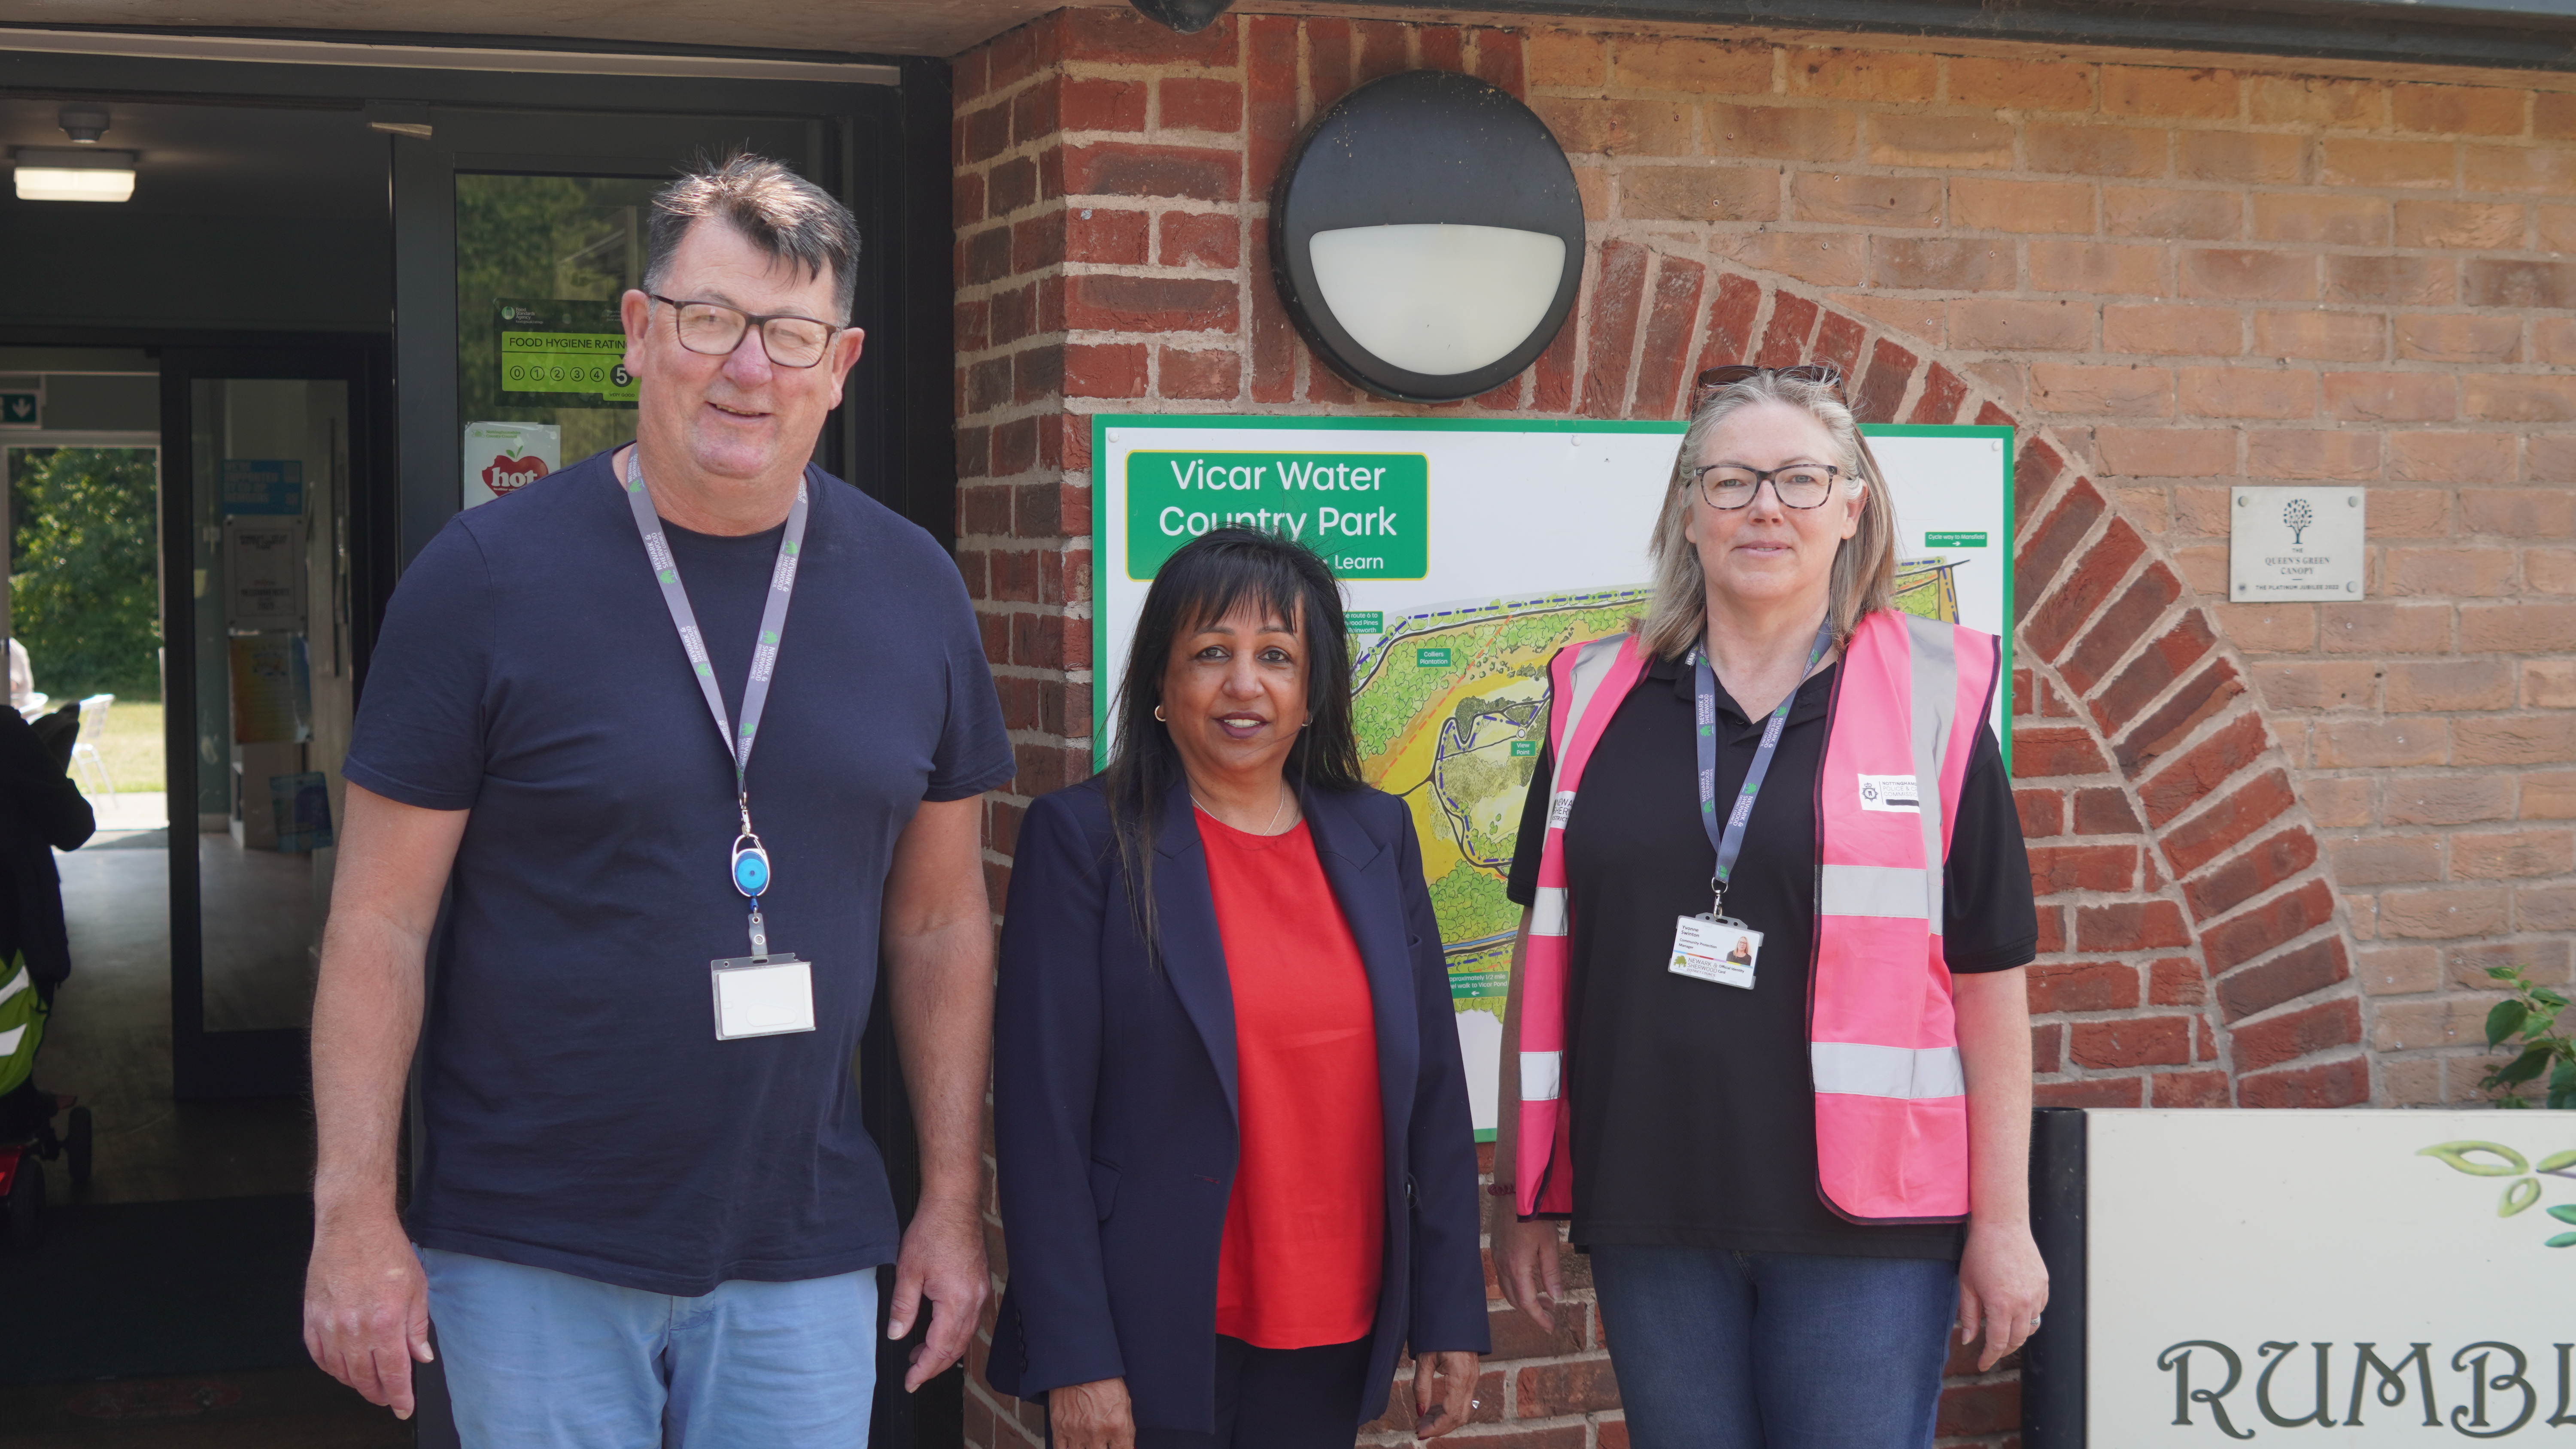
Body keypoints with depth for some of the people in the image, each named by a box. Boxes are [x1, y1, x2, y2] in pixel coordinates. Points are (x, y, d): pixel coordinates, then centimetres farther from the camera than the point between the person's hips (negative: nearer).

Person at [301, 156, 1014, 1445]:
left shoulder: (910, 590, 3)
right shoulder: (488, 575, -7)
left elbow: (940, 920, 8)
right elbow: (381, 921, -6)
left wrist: (953, 1199, 7)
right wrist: (353, 1215, -10)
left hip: (805, 1252, 3)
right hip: (530, 1256, -2)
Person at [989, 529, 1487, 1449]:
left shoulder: (1377, 835, 7)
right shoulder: (1084, 839, -5)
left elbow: (1434, 1091, 9)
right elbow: (1042, 1119, -9)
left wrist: (1450, 1321, 5)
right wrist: (1075, 1362, -13)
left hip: (1332, 1344, 4)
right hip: (1153, 1346, -4)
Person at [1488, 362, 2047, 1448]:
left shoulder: (1931, 697, -1)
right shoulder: (1600, 701, 6)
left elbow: (1988, 980, -1)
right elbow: (1545, 953, 11)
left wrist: (2004, 1223, -2)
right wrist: (1519, 1193, 11)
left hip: (1865, 1215, -2)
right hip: (1649, 1208, 3)